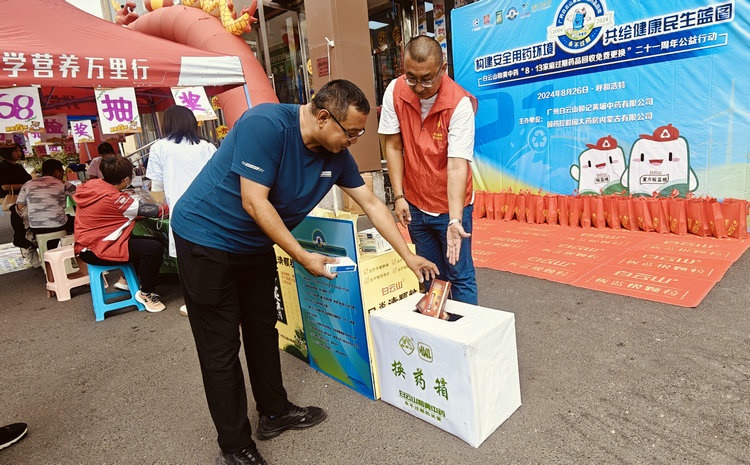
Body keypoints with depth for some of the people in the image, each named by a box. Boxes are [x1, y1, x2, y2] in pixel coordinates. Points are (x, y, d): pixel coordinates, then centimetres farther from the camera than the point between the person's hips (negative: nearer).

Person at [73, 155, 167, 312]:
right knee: (153, 248, -21)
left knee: (148, 241, 13)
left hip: (88, 242, 10)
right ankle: (146, 293, -6)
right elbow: (146, 210, -18)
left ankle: (127, 280, 22)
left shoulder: (93, 185, 1)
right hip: (95, 251, -10)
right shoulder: (113, 198, -24)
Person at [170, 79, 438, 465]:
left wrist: (409, 257, 3)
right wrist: (304, 257, -24)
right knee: (221, 349, 0)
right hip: (206, 237, -7)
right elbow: (254, 202, -28)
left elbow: (372, 205, 1)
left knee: (263, 331, 16)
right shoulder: (266, 124, -27)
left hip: (256, 245, 7)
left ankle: (274, 413, 35)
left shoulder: (336, 155, -6)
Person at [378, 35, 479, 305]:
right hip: (415, 204, 4)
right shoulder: (395, 91, -8)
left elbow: (457, 165, -25)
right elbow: (393, 146, -1)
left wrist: (454, 220, -34)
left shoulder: (459, 103, -20)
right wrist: (399, 196, -4)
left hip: (451, 203, -3)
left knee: (460, 275, 2)